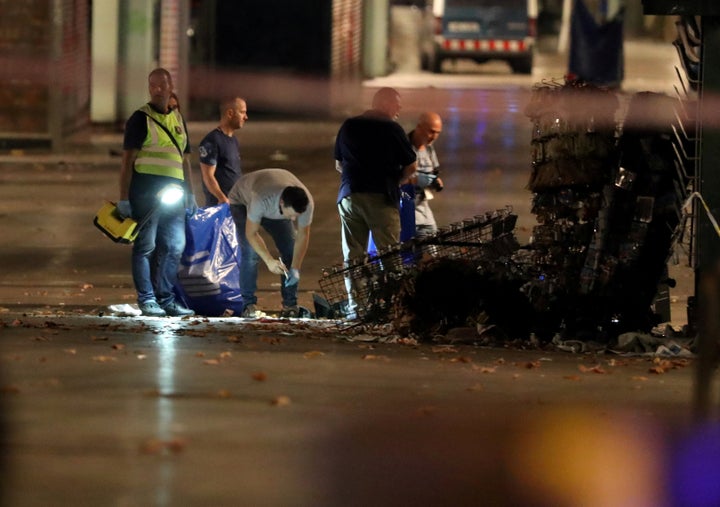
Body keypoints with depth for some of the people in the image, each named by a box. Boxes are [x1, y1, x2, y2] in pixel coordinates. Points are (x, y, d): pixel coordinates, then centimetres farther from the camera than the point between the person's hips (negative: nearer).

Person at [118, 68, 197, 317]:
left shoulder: (178, 119, 18)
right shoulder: (140, 119, -1)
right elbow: (127, 160, -4)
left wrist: (190, 194, 18)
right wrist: (124, 198, -10)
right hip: (146, 188, -6)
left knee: (175, 246, 7)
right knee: (146, 246, -3)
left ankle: (166, 299, 15)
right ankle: (147, 299, 0)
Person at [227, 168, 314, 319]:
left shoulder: (307, 203, -35)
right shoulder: (261, 199, -48)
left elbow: (303, 235, -21)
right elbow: (251, 233, -35)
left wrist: (295, 269, -29)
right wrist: (269, 260, -45)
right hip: (243, 201, -4)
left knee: (291, 249, -8)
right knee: (250, 252, -20)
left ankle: (290, 304, 0)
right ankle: (249, 305, -14)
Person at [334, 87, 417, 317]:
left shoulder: (348, 126, 9)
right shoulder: (392, 129, -6)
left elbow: (338, 164, 17)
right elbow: (411, 167, -3)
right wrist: (396, 181, 14)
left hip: (349, 195, 4)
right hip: (381, 196, -4)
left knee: (352, 255, 7)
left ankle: (354, 305, 3)